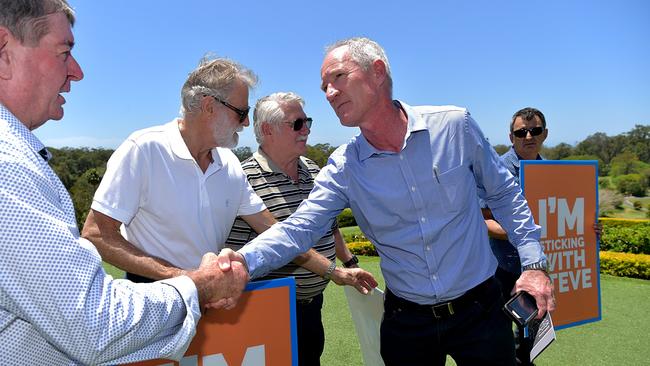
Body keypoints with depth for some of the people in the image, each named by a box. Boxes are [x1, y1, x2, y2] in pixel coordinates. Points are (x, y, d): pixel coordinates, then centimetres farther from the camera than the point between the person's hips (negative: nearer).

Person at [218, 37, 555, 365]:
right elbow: (299, 227, -17)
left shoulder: (454, 125, -10)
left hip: (480, 308, -1)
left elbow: (503, 194, 2)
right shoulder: (343, 169, -8)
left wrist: (533, 262, -3)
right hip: (405, 321, 1)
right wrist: (246, 260, -36)